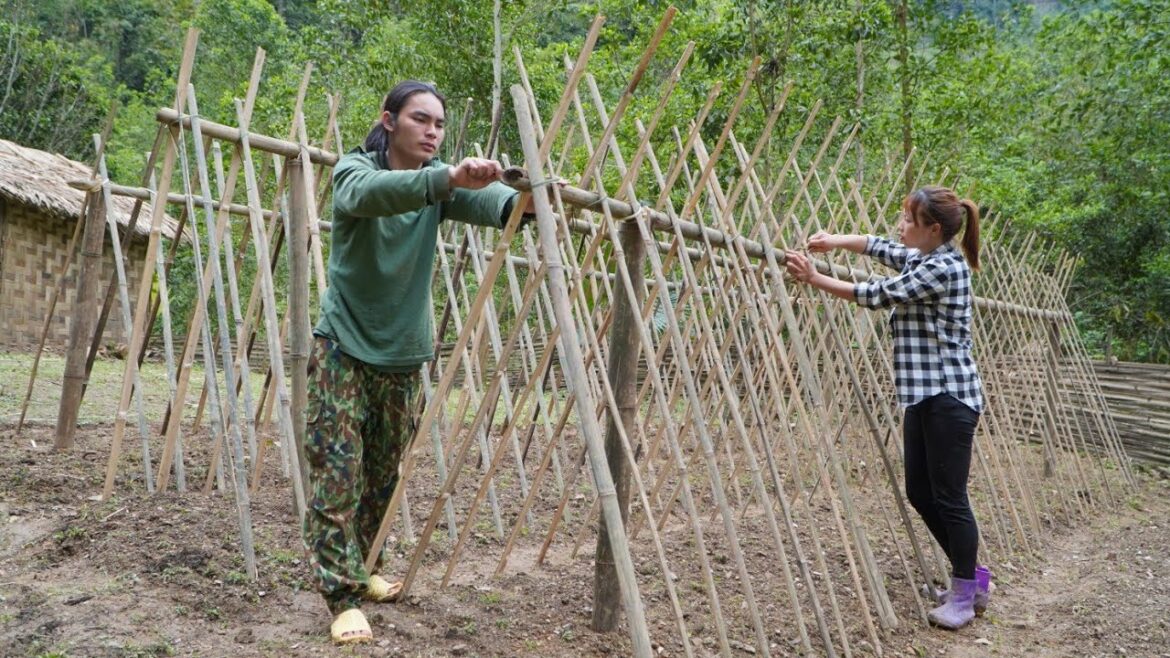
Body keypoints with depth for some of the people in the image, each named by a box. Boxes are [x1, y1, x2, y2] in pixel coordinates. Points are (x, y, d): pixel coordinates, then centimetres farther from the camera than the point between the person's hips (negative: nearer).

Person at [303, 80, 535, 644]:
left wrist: (523, 201, -43)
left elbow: (482, 199, -21)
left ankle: (360, 569, 33)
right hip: (343, 349, -4)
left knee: (382, 478, 14)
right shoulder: (354, 170, -10)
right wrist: (446, 178, -52)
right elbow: (371, 193, -36)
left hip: (402, 355, 5)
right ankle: (344, 598, -1)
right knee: (337, 478, -8)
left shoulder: (439, 182, 1)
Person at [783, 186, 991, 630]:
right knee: (920, 493, 12)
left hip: (949, 398, -10)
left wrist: (813, 278, -10)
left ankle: (964, 593, 12)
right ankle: (972, 576, 27)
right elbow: (880, 247, 27)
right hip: (924, 395, 10)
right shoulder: (921, 258, 12)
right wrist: (835, 241, 11)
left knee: (949, 497, -2)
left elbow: (878, 295, -16)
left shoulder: (943, 268, -16)